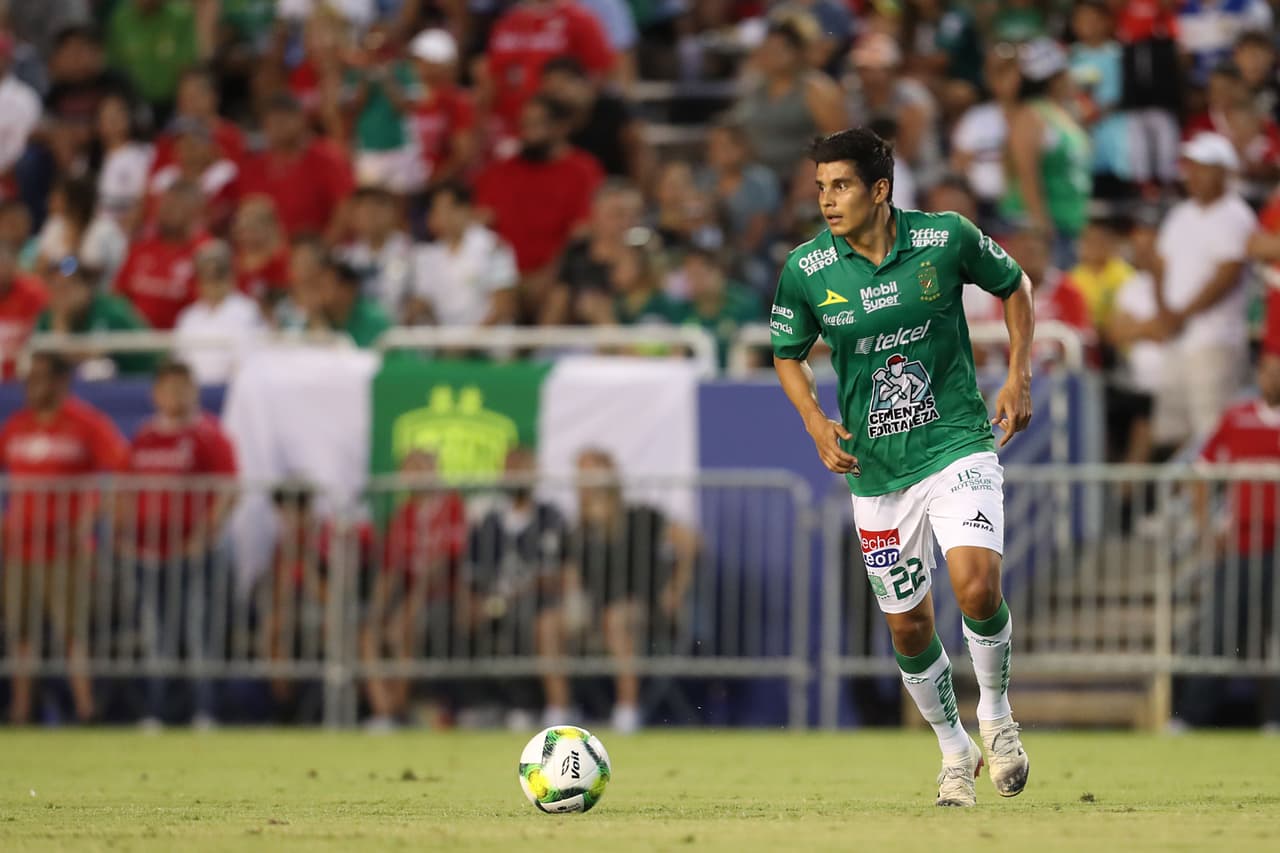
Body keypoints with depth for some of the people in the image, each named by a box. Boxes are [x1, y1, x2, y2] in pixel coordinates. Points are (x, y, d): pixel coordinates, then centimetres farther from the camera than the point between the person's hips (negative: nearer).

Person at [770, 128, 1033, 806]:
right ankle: (954, 751, 31)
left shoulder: (947, 239, -9)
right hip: (876, 470, 2)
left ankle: (996, 712, 3)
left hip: (957, 444, -2)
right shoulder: (805, 270, -6)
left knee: (976, 586, -24)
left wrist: (1019, 375, -1)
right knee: (908, 626, 7)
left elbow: (1013, 286, 10)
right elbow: (787, 355, 10)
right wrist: (816, 423, -6)